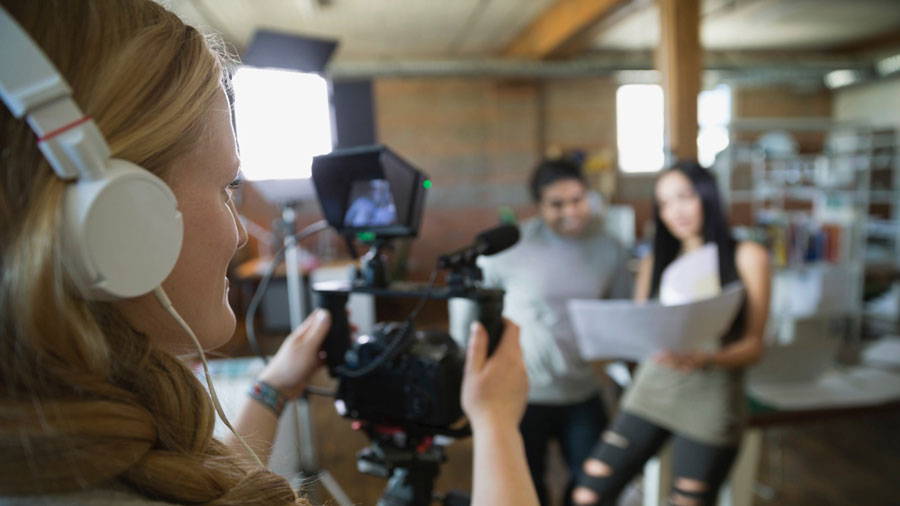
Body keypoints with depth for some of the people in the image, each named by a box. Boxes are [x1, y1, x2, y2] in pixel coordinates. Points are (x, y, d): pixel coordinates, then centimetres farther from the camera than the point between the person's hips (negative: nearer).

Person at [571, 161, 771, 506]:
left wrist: (705, 358, -23)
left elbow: (753, 346, -4)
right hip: (652, 388, 3)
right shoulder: (656, 261, 13)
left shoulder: (746, 256, 2)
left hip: (710, 399, -3)